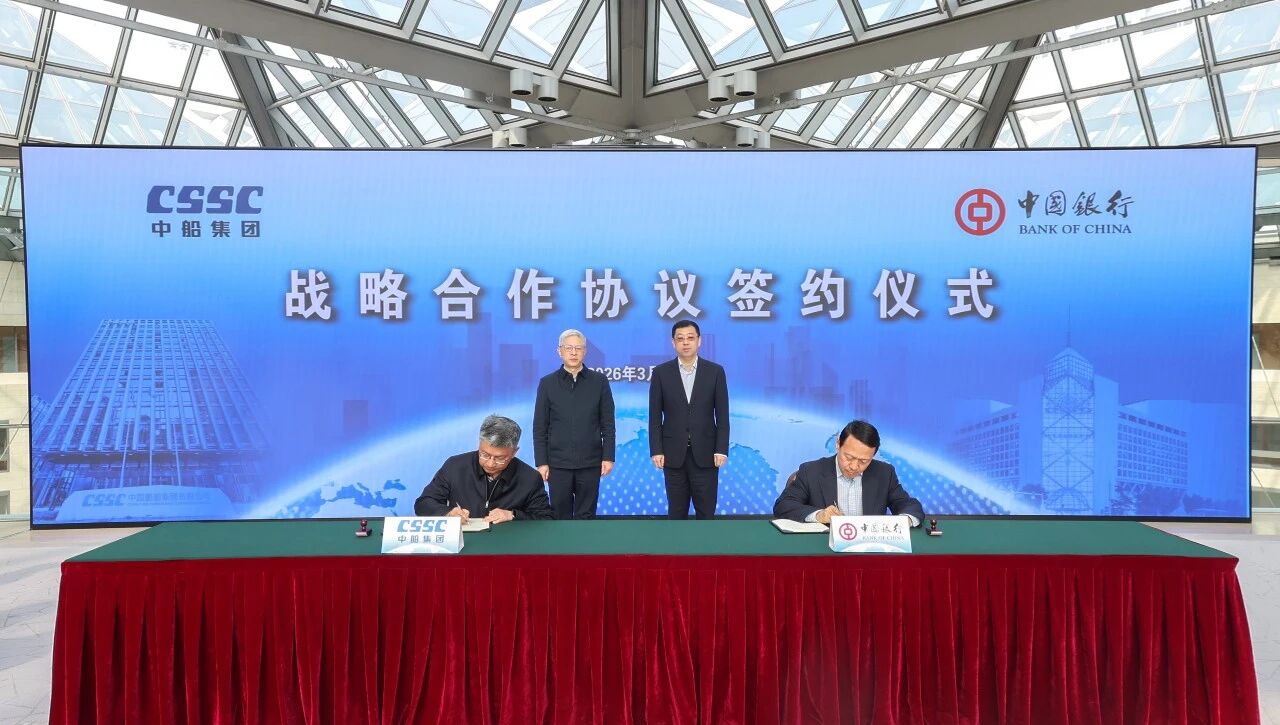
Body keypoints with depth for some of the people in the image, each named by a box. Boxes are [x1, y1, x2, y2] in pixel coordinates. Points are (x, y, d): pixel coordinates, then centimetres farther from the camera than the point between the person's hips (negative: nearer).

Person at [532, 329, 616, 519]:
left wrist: (608, 456, -2)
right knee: (560, 516, 8)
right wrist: (541, 462, -2)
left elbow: (607, 423, 3)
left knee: (586, 516, 7)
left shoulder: (599, 381, 3)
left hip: (590, 463, 0)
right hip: (558, 463, 0)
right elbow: (540, 427, 3)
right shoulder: (547, 383, 3)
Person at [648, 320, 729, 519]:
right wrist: (656, 450, -5)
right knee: (677, 512, 8)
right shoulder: (661, 373, 2)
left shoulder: (715, 371, 1)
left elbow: (722, 415, 1)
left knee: (706, 512, 3)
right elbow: (655, 416, 2)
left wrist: (721, 450, -5)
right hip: (673, 453, 0)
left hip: (705, 452, 0)